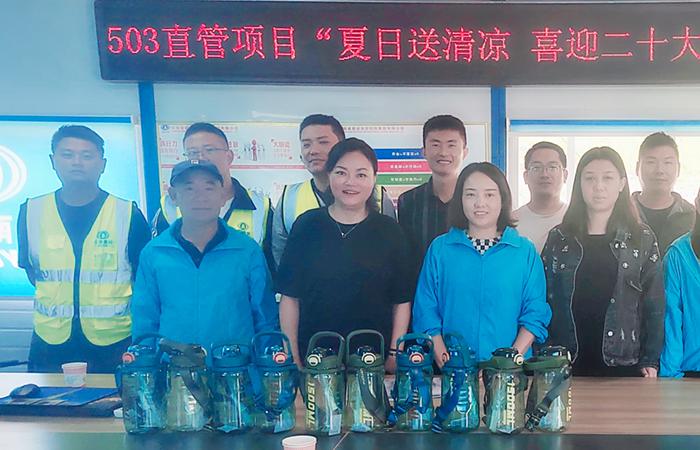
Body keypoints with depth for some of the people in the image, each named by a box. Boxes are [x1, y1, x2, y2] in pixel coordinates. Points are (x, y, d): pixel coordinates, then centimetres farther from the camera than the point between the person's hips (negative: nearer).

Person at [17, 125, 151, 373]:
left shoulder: (128, 214, -5)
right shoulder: (32, 211, 2)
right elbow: (31, 269, 15)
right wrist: (55, 301, 5)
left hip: (114, 343, -2)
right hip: (49, 342, 2)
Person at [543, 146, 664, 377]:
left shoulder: (642, 238, 2)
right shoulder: (559, 238, 4)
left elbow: (654, 304, 1)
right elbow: (544, 300, 4)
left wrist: (651, 361, -5)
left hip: (624, 364, 0)